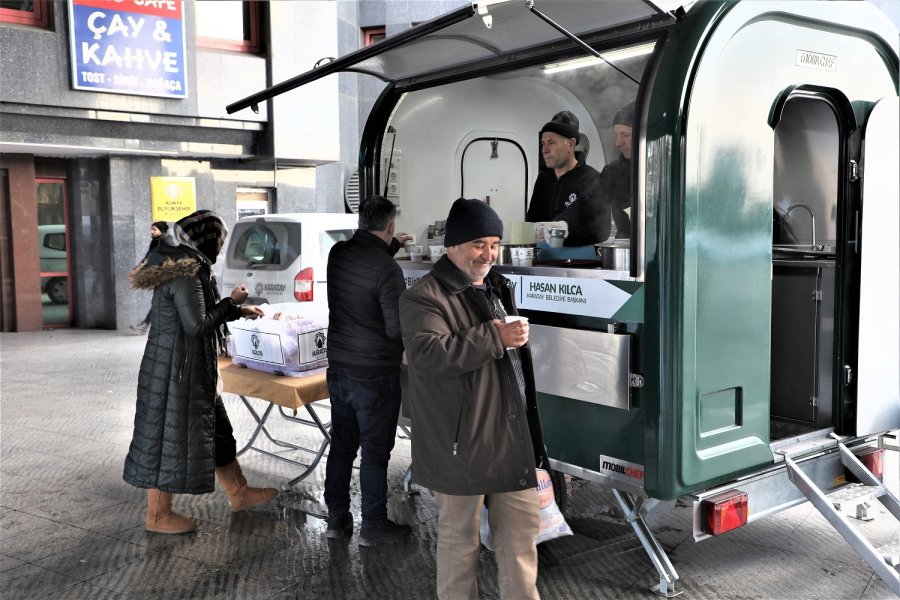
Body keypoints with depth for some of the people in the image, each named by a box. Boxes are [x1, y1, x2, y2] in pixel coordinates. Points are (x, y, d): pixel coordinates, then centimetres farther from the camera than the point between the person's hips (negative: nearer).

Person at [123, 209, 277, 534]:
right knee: (170, 435, 2)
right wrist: (231, 303, -10)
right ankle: (158, 515, 18)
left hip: (192, 369, 11)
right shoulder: (185, 273, -22)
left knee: (215, 429, 18)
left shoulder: (182, 266, 10)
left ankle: (239, 493, 32)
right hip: (176, 369, -11)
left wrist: (239, 310, 23)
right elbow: (198, 325, -23)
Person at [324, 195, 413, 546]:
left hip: (338, 368, 7)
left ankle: (337, 518, 26)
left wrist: (394, 246, 34)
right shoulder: (388, 270, -21)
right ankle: (373, 526, 16)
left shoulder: (338, 253, 0)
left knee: (341, 445, 16)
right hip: (375, 374, -7)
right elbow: (398, 328, -19)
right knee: (375, 452, 5)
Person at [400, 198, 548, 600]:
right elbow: (427, 354, -30)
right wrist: (494, 337, -27)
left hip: (513, 438, 8)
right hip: (461, 443, -7)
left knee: (522, 530, 14)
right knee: (459, 536, 8)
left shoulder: (498, 288, 15)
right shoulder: (424, 297, -13)